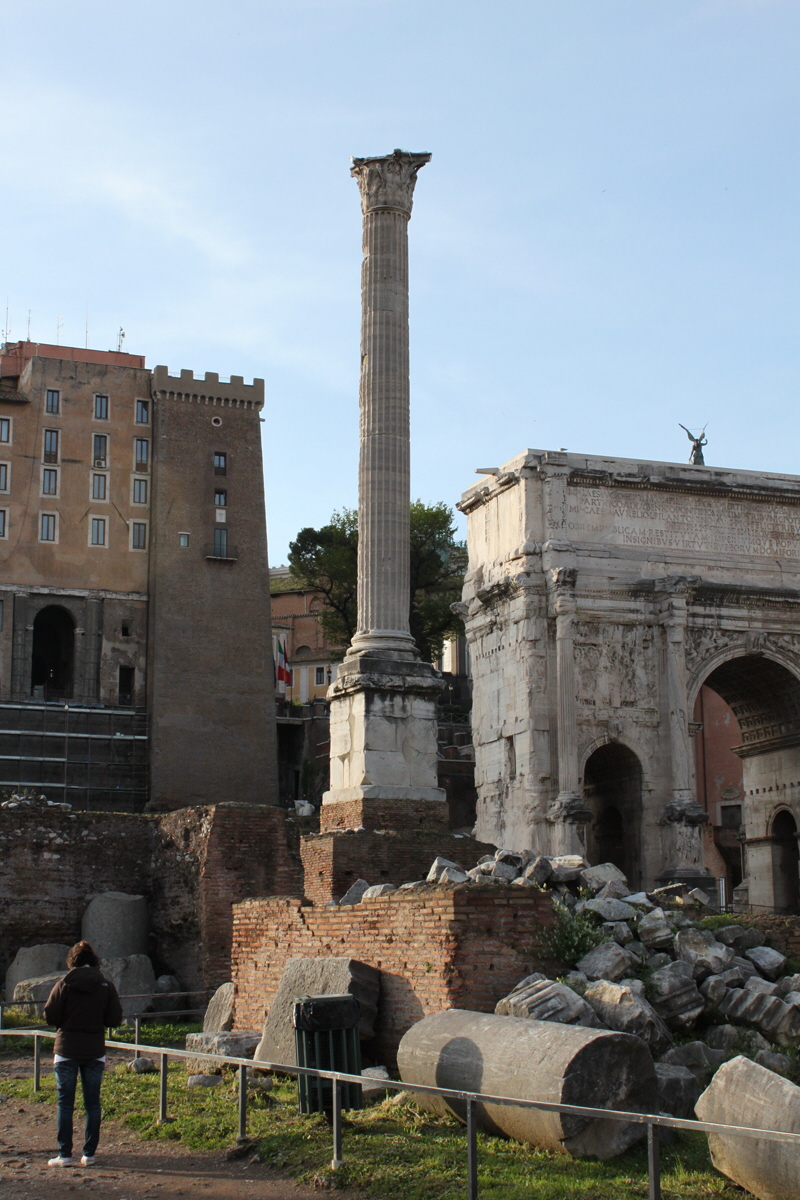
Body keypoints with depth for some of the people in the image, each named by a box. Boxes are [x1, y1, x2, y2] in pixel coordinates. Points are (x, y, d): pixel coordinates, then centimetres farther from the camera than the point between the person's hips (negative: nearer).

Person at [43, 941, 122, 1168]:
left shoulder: (64, 984, -6)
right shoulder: (106, 985, -1)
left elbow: (50, 1016, -8)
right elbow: (115, 1019, -2)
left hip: (67, 1049, -2)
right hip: (95, 1051, 2)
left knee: (65, 1103, 5)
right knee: (92, 1104, 9)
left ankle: (65, 1154, 3)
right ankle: (89, 1154, 9)